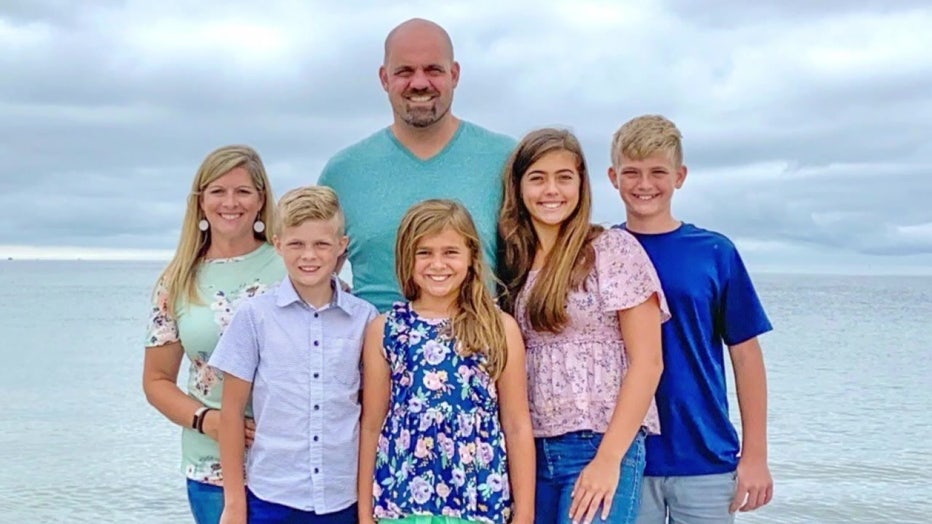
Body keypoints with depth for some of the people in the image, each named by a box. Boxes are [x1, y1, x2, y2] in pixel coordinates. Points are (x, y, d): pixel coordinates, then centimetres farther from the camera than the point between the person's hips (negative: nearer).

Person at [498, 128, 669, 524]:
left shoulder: (614, 249, -4)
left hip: (601, 447, -4)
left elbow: (647, 362, -8)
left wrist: (609, 458, -14)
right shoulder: (512, 263, 9)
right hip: (531, 451, 5)